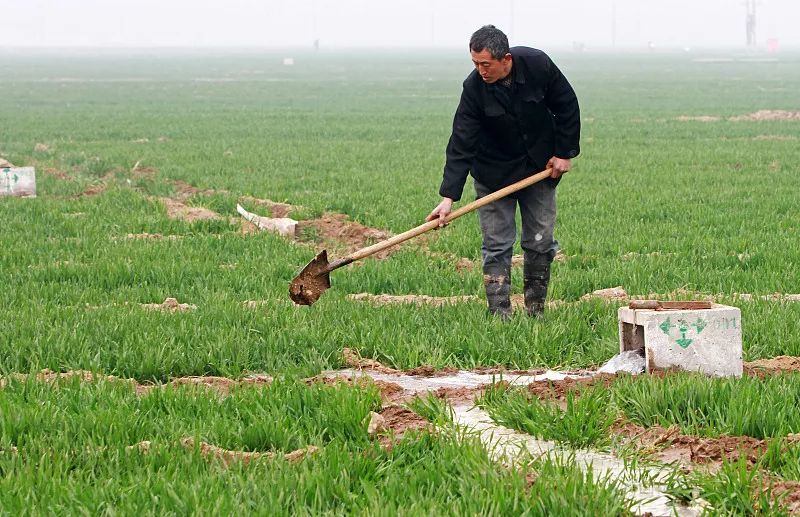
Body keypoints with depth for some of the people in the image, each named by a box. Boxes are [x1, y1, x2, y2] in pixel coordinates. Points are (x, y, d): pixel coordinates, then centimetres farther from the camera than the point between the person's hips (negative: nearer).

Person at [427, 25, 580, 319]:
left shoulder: (538, 66, -19)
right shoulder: (474, 88, -22)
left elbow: (567, 107, -3)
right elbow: (461, 145, -22)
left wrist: (565, 152, -4)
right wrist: (448, 197, -28)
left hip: (540, 170, 2)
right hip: (494, 174, -1)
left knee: (540, 242, 5)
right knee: (497, 245, -6)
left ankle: (536, 310, 16)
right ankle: (500, 314, -4)